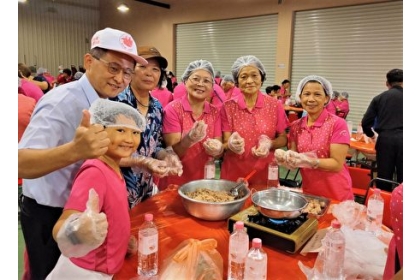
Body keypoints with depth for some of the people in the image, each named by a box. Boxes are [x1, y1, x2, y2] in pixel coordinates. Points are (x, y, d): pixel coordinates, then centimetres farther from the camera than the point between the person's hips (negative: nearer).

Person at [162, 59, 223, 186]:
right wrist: (189, 139, -33)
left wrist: (217, 149, -23)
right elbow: (172, 152, -15)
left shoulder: (215, 112, -1)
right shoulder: (172, 109, -12)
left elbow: (219, 153, -2)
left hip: (204, 180, 4)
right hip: (176, 183, -3)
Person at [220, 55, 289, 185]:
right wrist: (232, 145, -28)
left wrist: (270, 144, -17)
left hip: (265, 173, 1)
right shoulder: (228, 107, -5)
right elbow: (225, 143, -6)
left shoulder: (275, 105, -4)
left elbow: (283, 138, 3)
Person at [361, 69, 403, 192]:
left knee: (384, 177, 9)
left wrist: (372, 136, 22)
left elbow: (365, 122, 4)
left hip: (385, 139, 1)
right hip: (401, 139, -1)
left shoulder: (379, 98, 8)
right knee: (402, 178, 7)